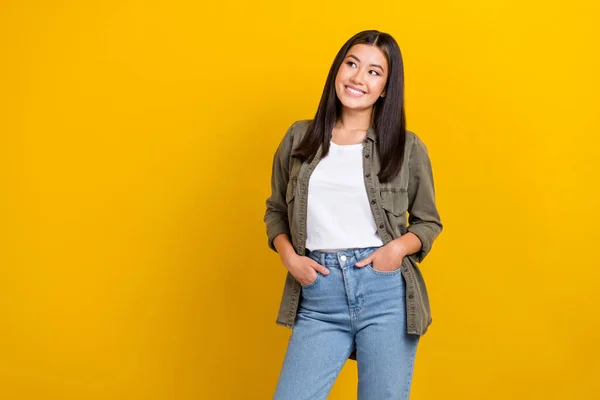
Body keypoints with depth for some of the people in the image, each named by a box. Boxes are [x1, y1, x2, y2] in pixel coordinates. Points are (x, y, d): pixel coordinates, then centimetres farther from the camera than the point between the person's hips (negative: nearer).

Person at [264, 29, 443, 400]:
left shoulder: (408, 147, 3)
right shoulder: (299, 137, 8)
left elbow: (428, 221, 11)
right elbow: (276, 210, 16)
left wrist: (400, 247, -9)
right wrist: (289, 256, -2)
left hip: (387, 293, -1)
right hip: (318, 299, 1)